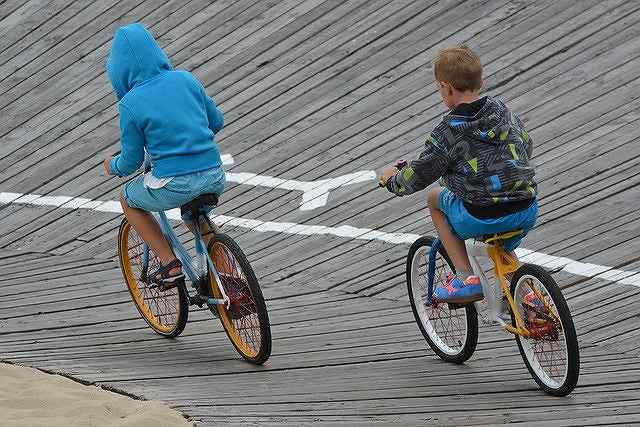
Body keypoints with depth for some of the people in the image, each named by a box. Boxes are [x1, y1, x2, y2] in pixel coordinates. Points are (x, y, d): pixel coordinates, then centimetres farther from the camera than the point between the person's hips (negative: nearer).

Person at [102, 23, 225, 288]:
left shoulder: (131, 104, -7)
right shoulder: (185, 79, 5)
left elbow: (131, 161, 0)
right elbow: (217, 121, 15)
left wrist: (113, 167, 22)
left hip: (175, 185, -5)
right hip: (214, 177, 5)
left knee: (128, 200, 25)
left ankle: (170, 263, 15)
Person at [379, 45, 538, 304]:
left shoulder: (448, 132, -9)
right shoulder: (503, 111, 7)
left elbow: (419, 176, -2)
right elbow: (526, 148, 23)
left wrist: (392, 180, 20)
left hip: (484, 217, -6)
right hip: (528, 210, 6)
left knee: (435, 198, 22)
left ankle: (465, 277, 13)